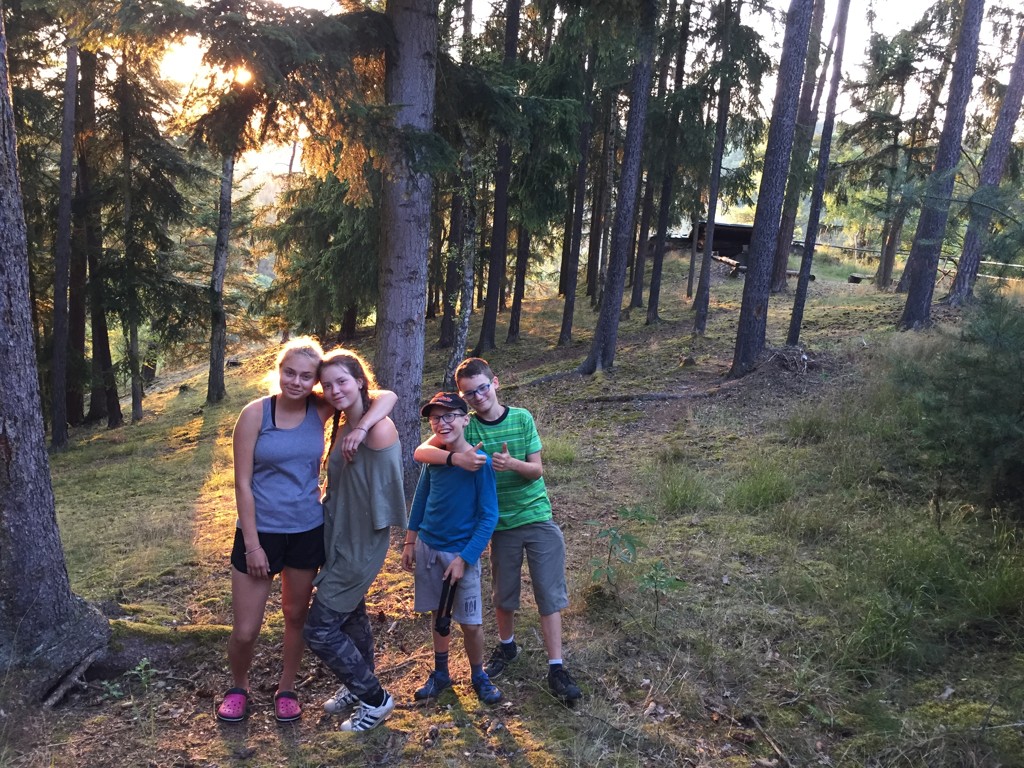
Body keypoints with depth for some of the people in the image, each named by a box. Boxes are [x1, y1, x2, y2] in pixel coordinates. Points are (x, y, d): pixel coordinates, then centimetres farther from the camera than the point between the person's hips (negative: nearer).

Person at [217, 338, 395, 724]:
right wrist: (252, 544, -12)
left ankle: (286, 689, 39)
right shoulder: (256, 413, -13)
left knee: (296, 617, 17)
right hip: (261, 532, -2)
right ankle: (238, 686, 35)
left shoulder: (320, 409, -6)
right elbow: (243, 483, -11)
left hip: (308, 531, 3)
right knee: (245, 631, 5)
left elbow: (387, 396, -8)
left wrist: (362, 428, -26)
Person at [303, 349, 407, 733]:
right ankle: (358, 687, 44)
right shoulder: (342, 424, 4)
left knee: (320, 628, -2)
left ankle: (376, 699, 15)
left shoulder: (379, 428, -23)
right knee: (351, 616, 23)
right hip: (339, 536, 8)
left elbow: (384, 489, -14)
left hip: (363, 542, -8)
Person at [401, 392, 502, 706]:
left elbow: (489, 517, -14)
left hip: (462, 552, -4)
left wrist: (463, 559, -16)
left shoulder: (480, 462, -18)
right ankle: (440, 674, 34)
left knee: (471, 623, 4)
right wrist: (410, 542, 11)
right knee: (439, 615, 17)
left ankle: (478, 676, 28)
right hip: (428, 547, 4)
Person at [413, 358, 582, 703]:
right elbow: (420, 452, -17)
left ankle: (556, 669, 8)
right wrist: (455, 457, -36)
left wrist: (512, 463, -27)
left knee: (550, 594, 0)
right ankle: (506, 646, 41)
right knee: (504, 595, 15)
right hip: (501, 524, 0)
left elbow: (537, 470, -6)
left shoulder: (522, 418, -6)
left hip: (538, 517, 0)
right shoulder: (467, 426, -8)